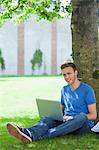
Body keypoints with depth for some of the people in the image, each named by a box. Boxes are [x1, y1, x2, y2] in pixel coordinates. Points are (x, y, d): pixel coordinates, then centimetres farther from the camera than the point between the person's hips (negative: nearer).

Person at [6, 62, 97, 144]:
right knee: (47, 119, -24)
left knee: (82, 116, -39)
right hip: (66, 122, 5)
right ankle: (29, 132, -60)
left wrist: (73, 118, -19)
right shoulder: (64, 90, 16)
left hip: (84, 124, -5)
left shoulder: (87, 89, -4)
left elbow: (93, 115, -7)